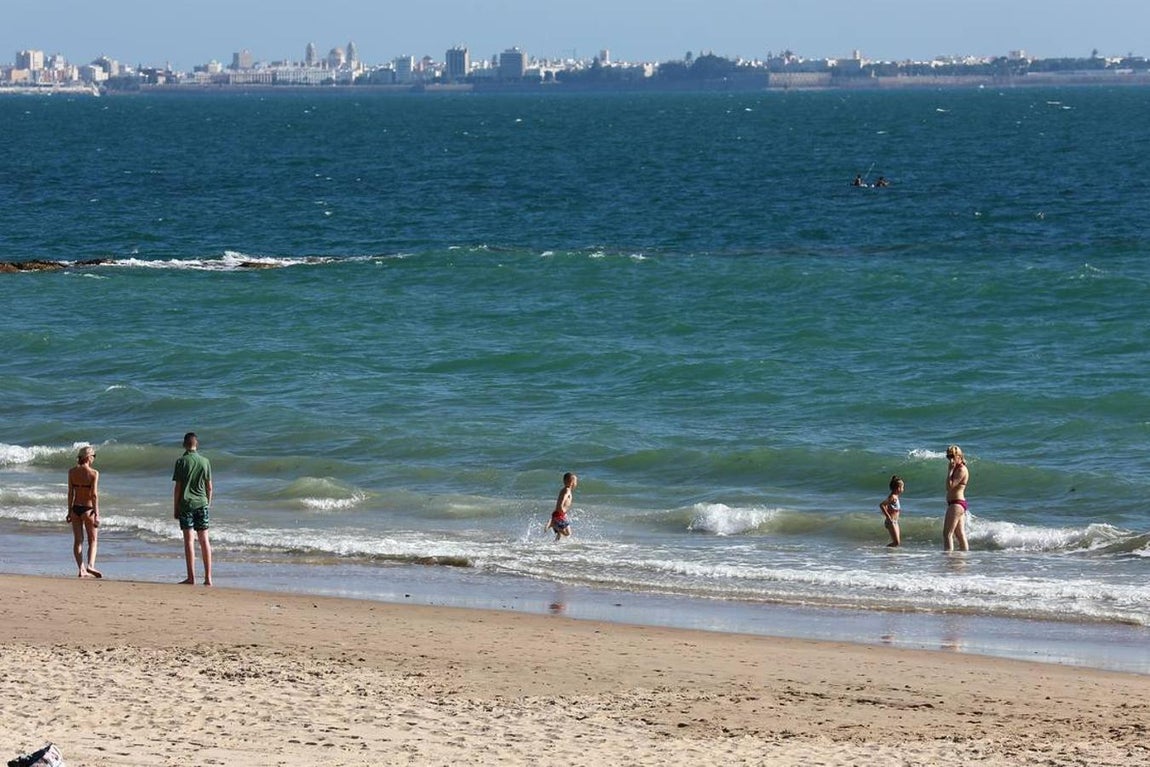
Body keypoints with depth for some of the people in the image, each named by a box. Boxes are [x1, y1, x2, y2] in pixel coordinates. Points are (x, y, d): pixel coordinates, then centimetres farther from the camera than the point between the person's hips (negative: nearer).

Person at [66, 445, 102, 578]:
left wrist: (70, 511, 9)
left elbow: (70, 493, 2)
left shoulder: (72, 472, 0)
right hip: (88, 509, -4)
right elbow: (94, 495, -15)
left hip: (75, 508, 4)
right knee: (93, 540, 8)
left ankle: (81, 569, 7)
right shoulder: (93, 473, -12)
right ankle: (90, 565, -11)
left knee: (78, 541, 10)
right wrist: (96, 514, -13)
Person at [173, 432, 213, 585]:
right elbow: (209, 487, 6)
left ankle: (191, 577, -5)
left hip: (186, 504, -3)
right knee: (204, 539, 6)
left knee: (188, 540, -2)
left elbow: (178, 487, -6)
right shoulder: (205, 462, 3)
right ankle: (208, 577, 3)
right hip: (202, 503, 3)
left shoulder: (182, 462, -6)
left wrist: (175, 507, 1)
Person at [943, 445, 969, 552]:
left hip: (956, 504, -11)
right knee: (960, 535, 11)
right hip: (958, 504, 11)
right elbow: (950, 487, 18)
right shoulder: (957, 468, 16)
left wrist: (950, 470, -15)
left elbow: (950, 486, -20)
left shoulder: (961, 470, -14)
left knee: (947, 534, -13)